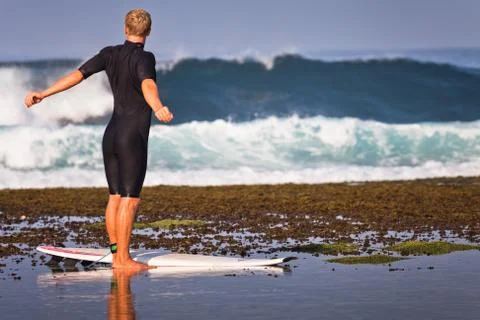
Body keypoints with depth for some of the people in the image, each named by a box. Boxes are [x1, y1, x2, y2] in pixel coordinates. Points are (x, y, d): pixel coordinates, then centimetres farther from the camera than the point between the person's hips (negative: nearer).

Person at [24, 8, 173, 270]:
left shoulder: (110, 54, 5)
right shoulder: (144, 58, -14)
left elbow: (77, 75, 4)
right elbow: (147, 85, -34)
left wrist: (43, 94, 9)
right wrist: (158, 108, -53)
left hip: (111, 134, 7)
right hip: (132, 137, -7)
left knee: (115, 196, 11)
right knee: (129, 199, -6)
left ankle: (116, 254, 14)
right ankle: (123, 259, -7)